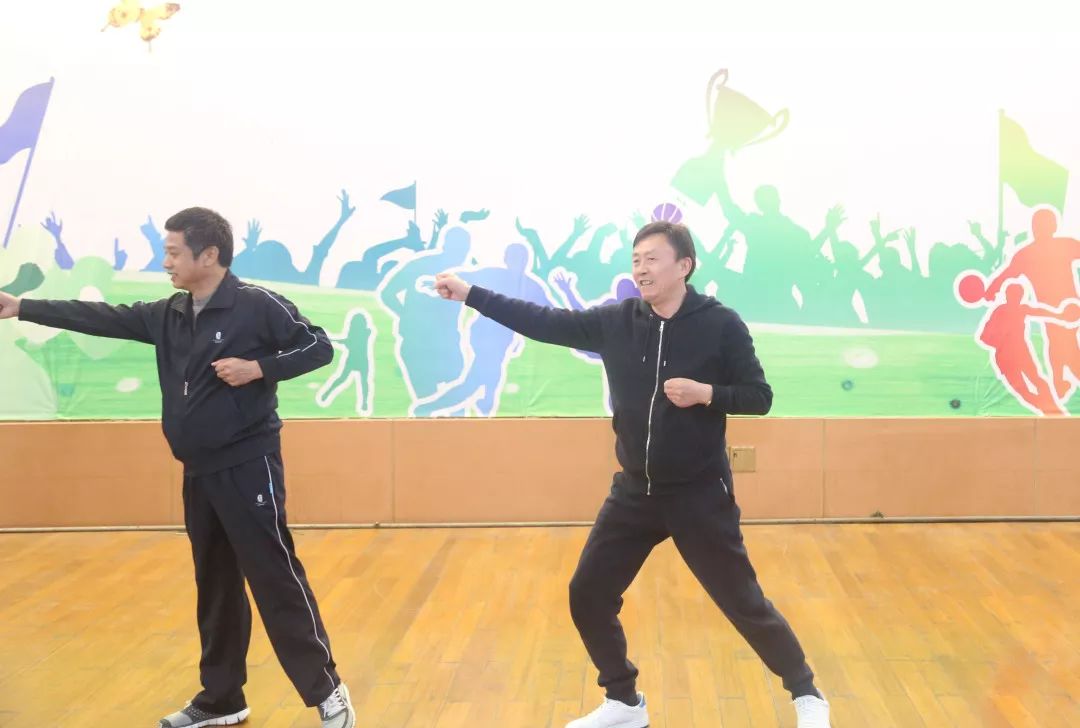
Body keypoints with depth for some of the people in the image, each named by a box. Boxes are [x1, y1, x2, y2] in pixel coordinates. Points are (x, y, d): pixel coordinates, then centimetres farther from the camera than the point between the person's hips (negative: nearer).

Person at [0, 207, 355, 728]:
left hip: (248, 467, -7)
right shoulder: (169, 316, 9)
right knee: (215, 587, 14)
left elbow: (318, 347, -9)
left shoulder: (257, 306, -11)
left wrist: (258, 367, -20)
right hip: (198, 472, 7)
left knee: (275, 579, -7)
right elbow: (104, 319, 13)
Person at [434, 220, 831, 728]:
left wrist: (706, 393, -23)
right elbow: (544, 323, 0)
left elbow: (759, 397, -6)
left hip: (700, 495, -5)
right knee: (588, 596, 7)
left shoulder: (720, 324, -11)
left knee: (744, 603, 1)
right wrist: (469, 294, -4)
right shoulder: (616, 322, -1)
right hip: (634, 493, 5)